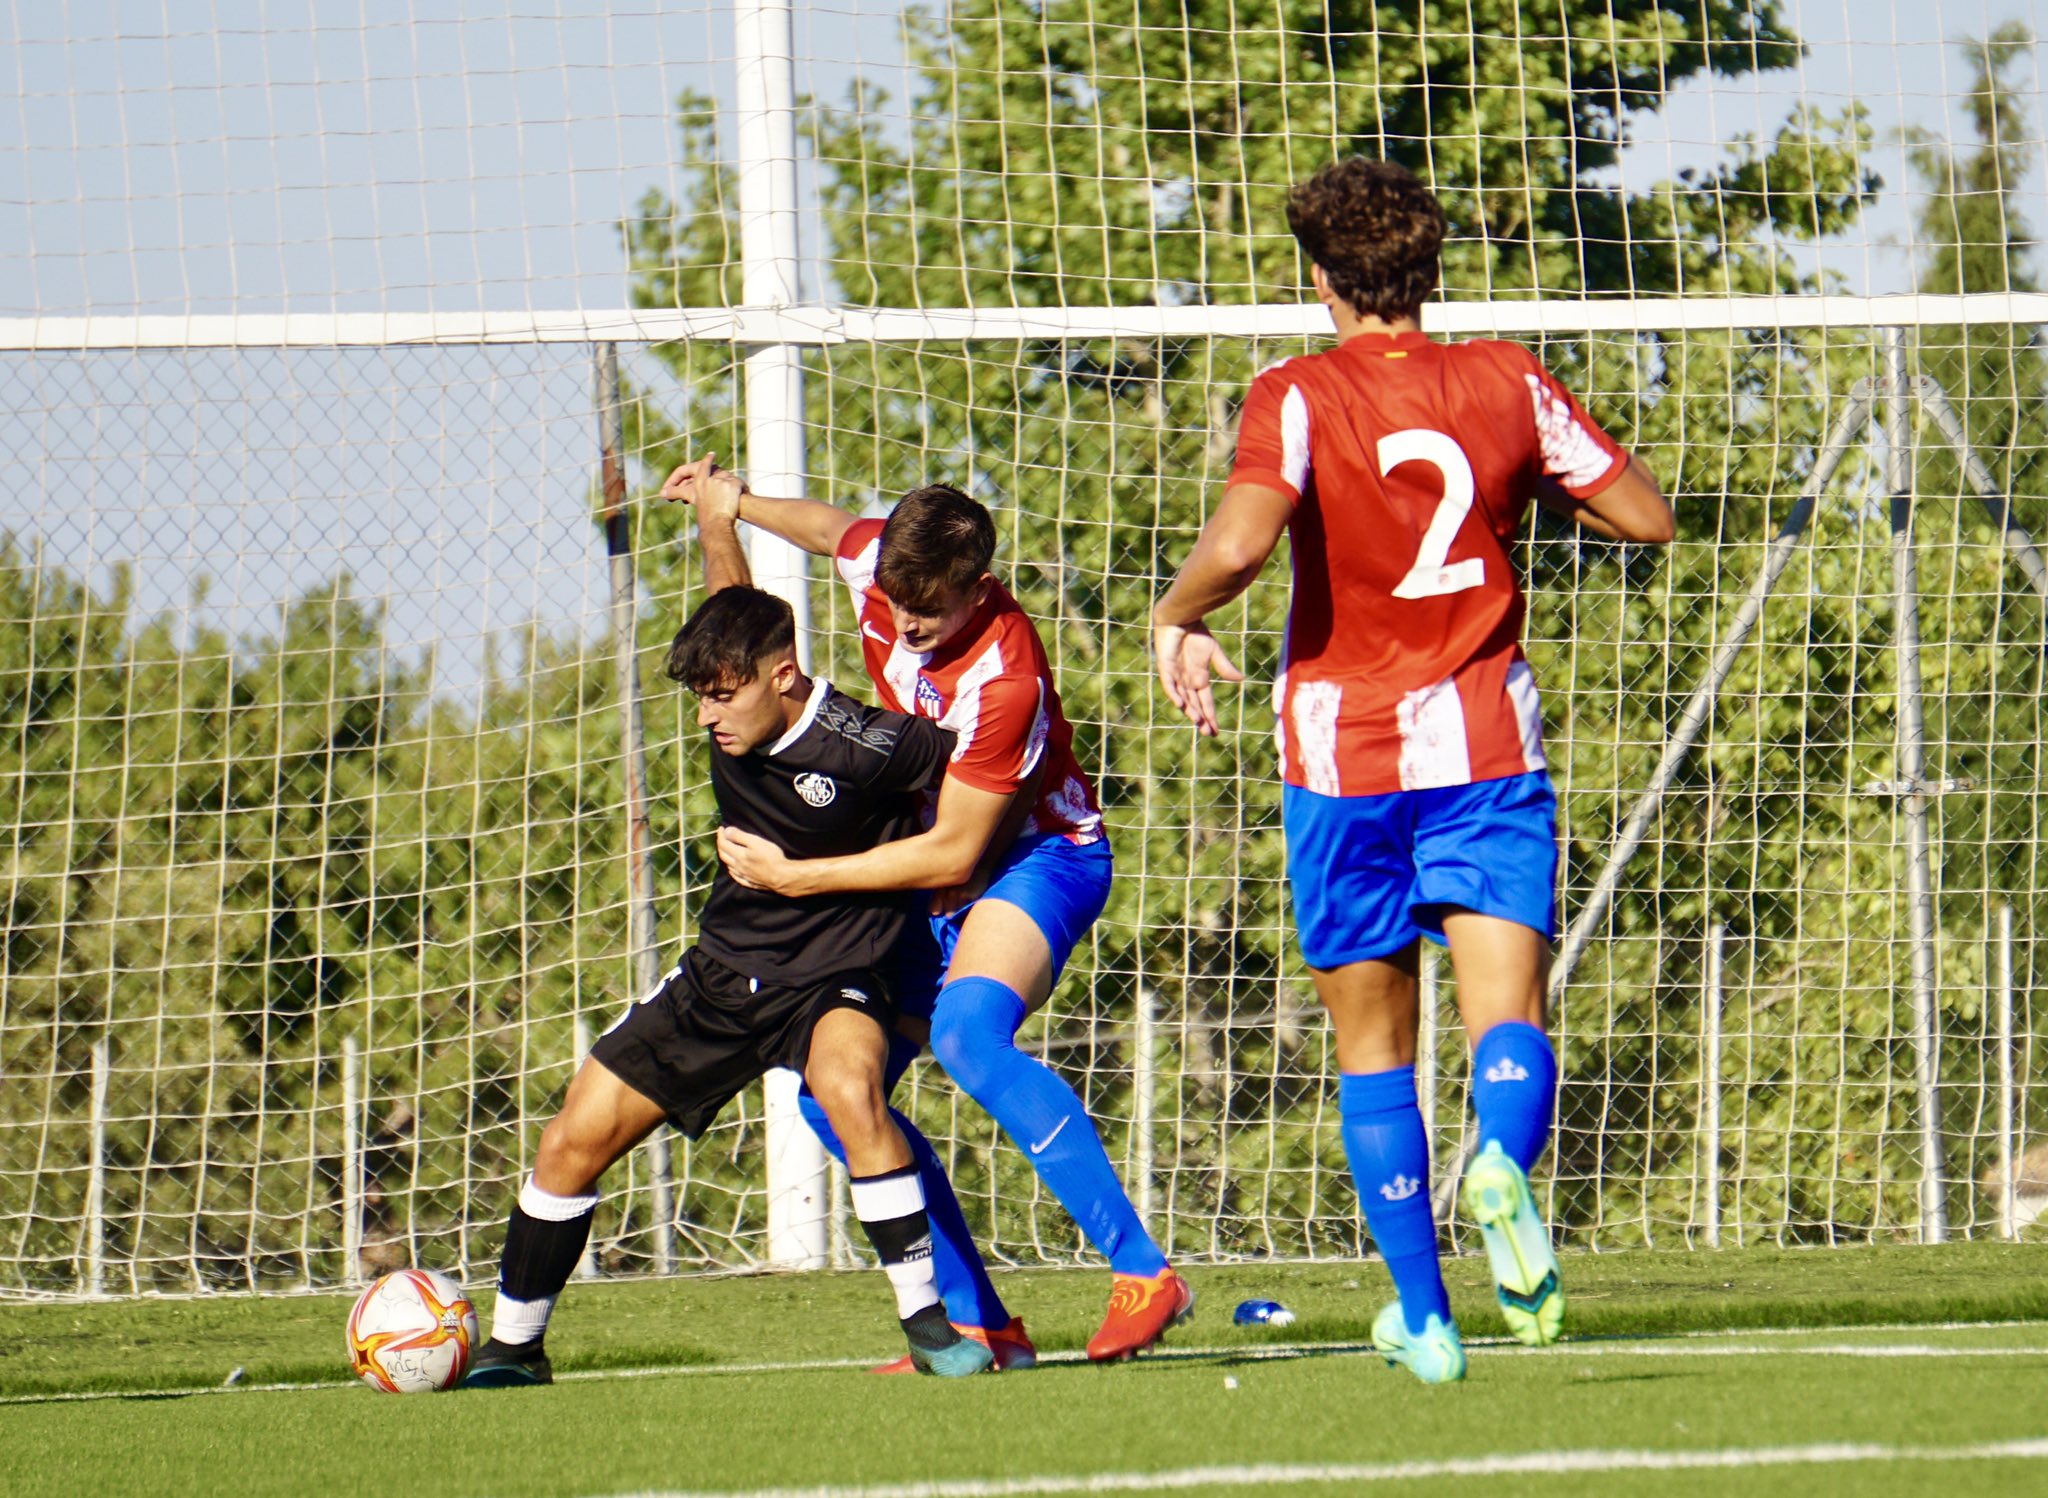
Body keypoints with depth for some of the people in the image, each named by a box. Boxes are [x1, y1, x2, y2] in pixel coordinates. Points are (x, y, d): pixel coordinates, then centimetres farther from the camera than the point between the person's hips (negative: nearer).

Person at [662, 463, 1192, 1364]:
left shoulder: (1003, 677, -31)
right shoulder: (876, 563, -10)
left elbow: (952, 854, -25)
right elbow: (830, 529, 19)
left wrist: (796, 877, -20)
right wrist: (738, 504, 15)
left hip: (1039, 859, -9)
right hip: (932, 875, 9)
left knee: (967, 1034, -36)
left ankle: (1143, 1275, -36)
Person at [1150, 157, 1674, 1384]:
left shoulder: (1300, 396, -7)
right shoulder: (1505, 383, 2)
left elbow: (1240, 541, -24)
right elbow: (1647, 514, 7)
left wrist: (1176, 619, -5)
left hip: (1344, 753, -1)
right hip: (1485, 743, 1)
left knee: (1373, 1043, 10)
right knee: (1508, 1017, -6)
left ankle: (1424, 1317, 10)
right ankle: (1504, 1162, -41)